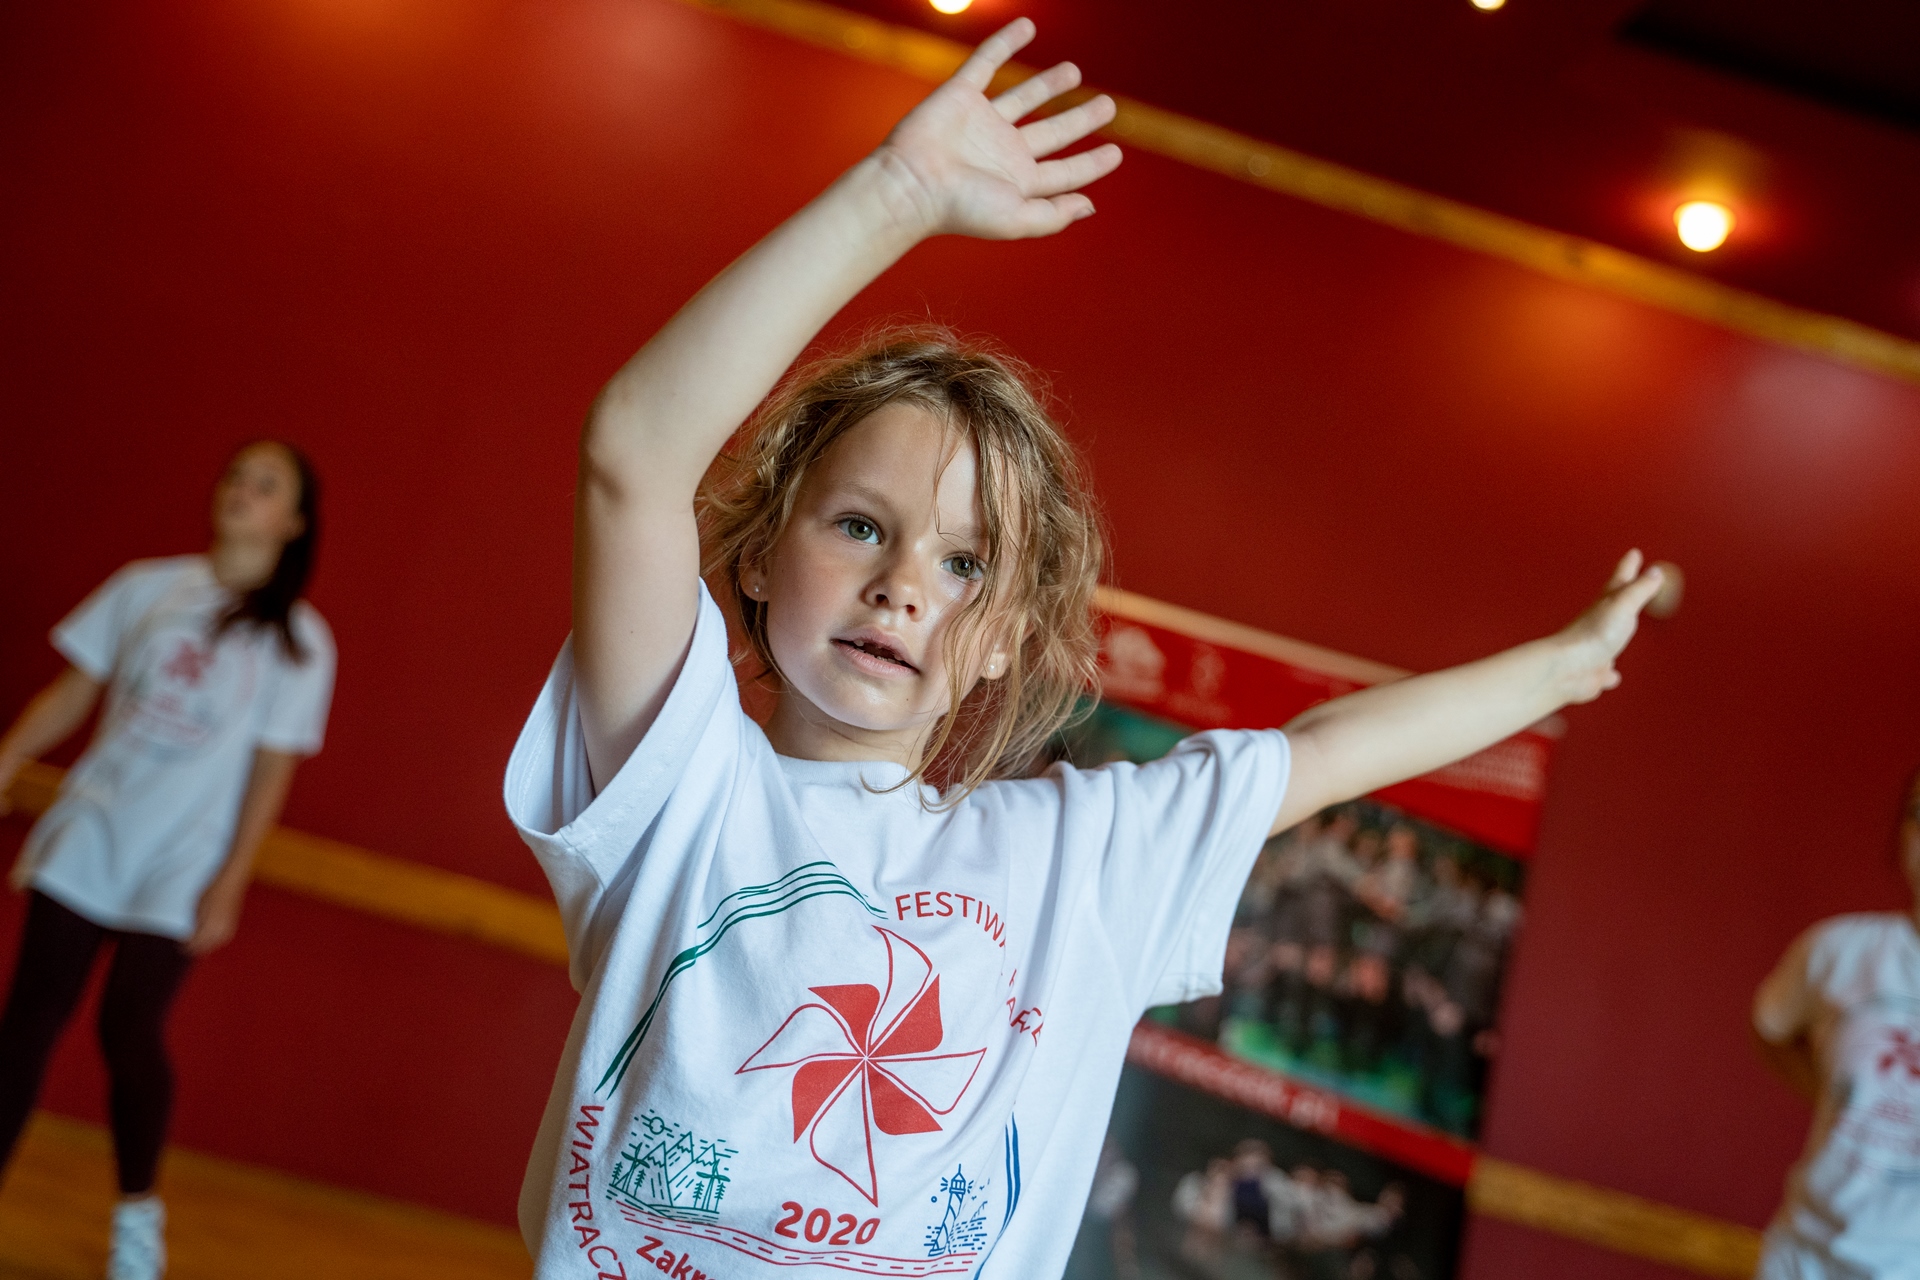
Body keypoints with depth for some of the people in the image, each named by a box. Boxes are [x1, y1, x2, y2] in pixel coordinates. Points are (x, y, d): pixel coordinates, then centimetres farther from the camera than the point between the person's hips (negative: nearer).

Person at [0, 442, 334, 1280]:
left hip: (178, 865, -2)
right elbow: (75, 690, 8)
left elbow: (271, 768, -4)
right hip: (85, 833, 3)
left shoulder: (298, 638, -2)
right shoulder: (148, 585, 6)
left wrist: (229, 883, -8)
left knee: (129, 1029, -5)